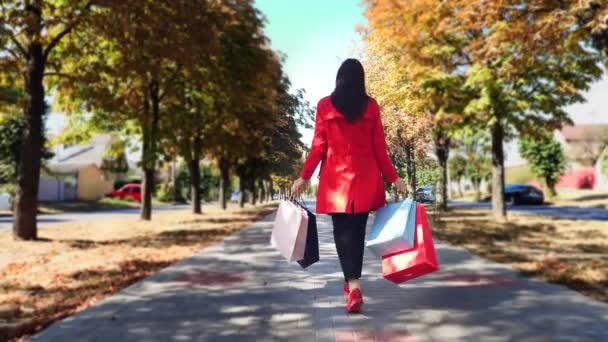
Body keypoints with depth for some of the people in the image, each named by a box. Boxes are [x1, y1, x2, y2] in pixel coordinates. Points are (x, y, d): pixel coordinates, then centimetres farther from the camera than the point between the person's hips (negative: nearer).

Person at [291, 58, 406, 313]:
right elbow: (379, 148, 3)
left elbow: (318, 147, 0)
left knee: (342, 231, 4)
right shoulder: (371, 106, 4)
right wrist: (393, 178, 10)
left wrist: (304, 177, 8)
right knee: (357, 230, 11)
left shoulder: (325, 105, 1)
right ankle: (352, 281, 23)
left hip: (336, 177, -1)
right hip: (365, 178, 1)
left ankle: (353, 286, -8)